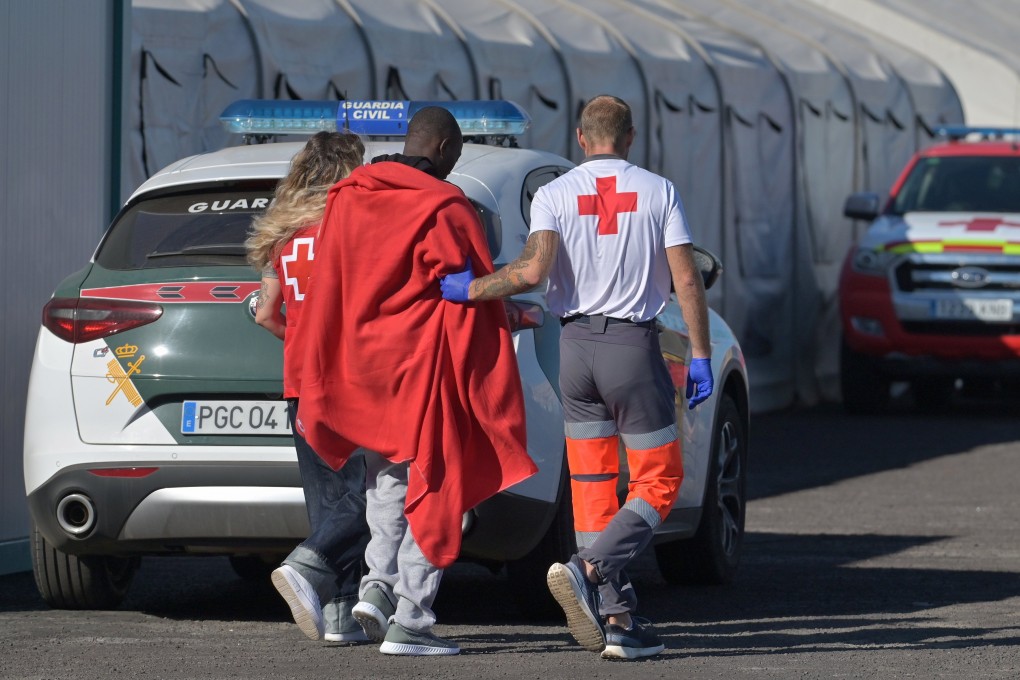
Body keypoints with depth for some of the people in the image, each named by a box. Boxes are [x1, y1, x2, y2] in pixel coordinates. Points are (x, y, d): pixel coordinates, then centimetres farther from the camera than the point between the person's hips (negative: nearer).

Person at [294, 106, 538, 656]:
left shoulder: (346, 198, 6)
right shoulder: (444, 209, -12)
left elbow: (325, 295, 9)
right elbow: (473, 298, -11)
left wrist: (316, 390, 15)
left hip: (360, 364, 6)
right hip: (424, 368, -6)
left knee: (387, 483, 19)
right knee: (431, 488, 2)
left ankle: (380, 582, 0)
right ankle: (409, 619, -2)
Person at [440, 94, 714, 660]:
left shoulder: (554, 195, 1)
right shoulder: (659, 192, 1)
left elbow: (533, 269, -15)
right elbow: (687, 282, -4)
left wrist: (470, 289, -2)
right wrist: (700, 356, 2)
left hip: (575, 346, 2)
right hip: (634, 344, -2)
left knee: (592, 485, 8)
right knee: (659, 481, 5)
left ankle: (615, 619, 4)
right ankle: (589, 570, -18)